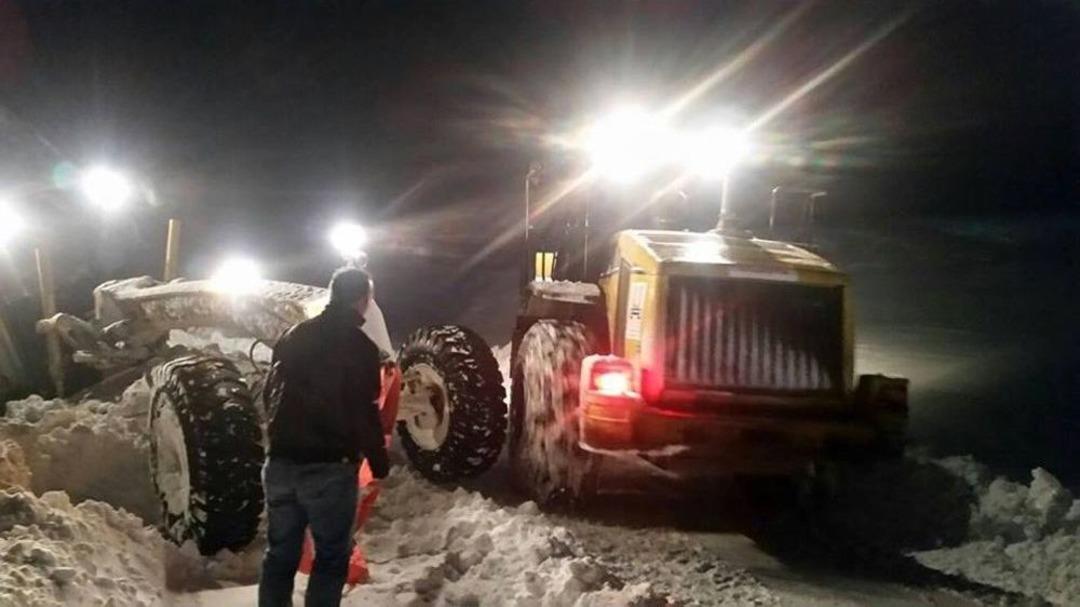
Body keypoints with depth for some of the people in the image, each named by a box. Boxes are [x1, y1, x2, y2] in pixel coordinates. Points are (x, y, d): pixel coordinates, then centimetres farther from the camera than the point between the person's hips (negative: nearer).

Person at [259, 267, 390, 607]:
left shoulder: (293, 336, 11)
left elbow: (271, 395, 19)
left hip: (281, 462, 6)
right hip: (329, 467, -6)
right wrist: (379, 460, -1)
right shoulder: (359, 346, -9)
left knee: (281, 553, 13)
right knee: (331, 556, 4)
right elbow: (364, 412, -13)